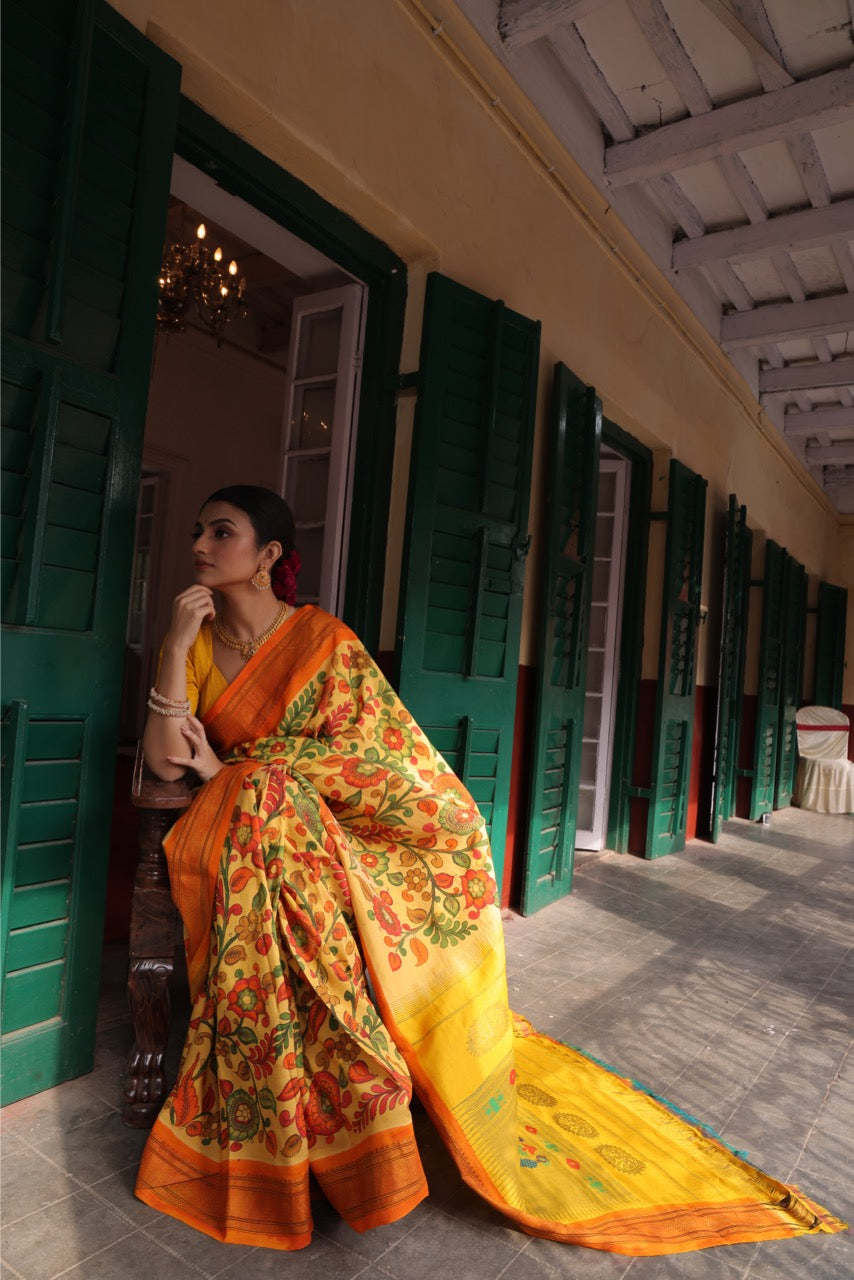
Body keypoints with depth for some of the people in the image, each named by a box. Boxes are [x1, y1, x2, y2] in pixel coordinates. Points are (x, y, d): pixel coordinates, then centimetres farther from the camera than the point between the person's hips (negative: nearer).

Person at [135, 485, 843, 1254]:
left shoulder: (321, 639, -8)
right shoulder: (199, 640, 5)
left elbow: (356, 758, -13)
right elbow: (163, 758, -5)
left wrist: (229, 766, -12)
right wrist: (175, 646, -15)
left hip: (336, 832, -3)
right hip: (250, 836, 4)